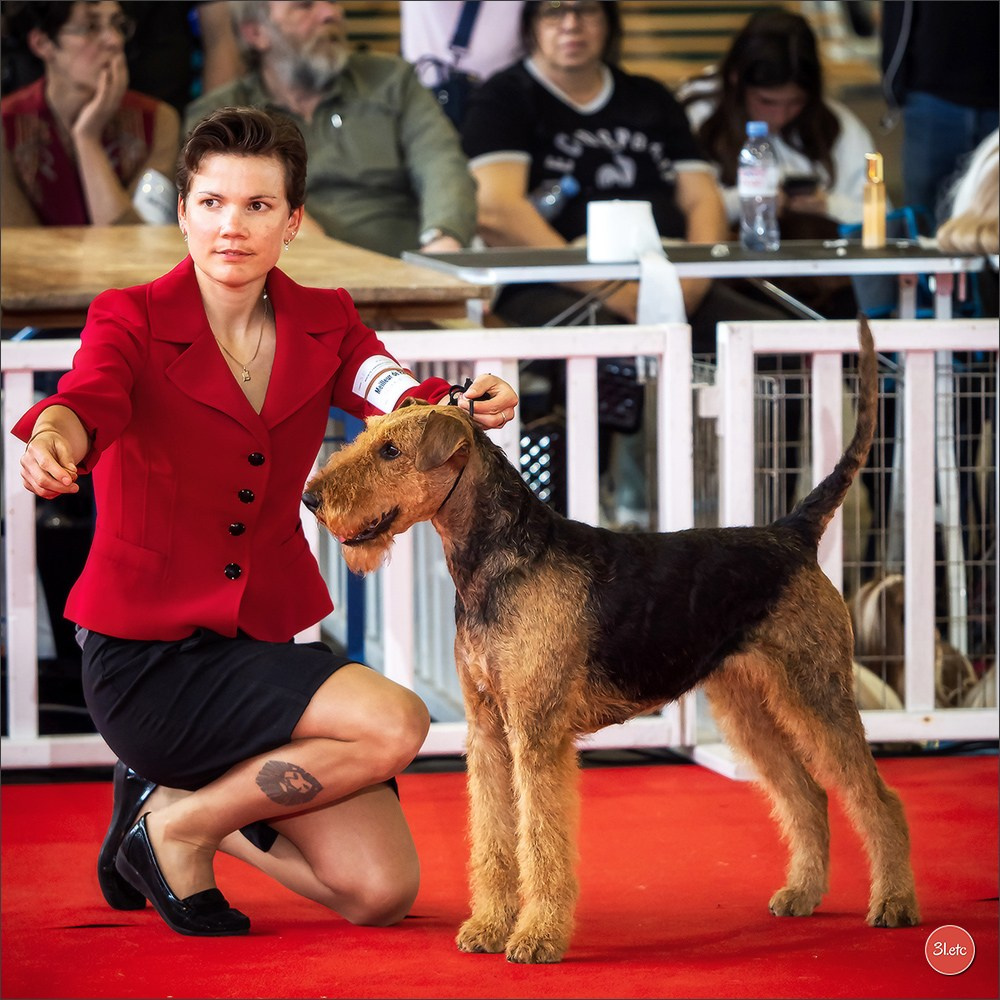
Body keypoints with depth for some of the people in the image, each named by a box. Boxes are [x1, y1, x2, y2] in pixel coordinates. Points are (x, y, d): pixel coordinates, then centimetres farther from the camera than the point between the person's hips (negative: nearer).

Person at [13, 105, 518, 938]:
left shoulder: (323, 325, 2)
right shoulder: (133, 321, -9)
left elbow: (401, 400, -18)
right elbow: (89, 399, -31)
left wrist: (465, 407, -42)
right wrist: (52, 441, -56)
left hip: (264, 642, 6)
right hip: (146, 657, -6)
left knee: (383, 892, -3)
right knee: (395, 723, -25)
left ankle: (180, 800, 17)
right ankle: (175, 826, -6)